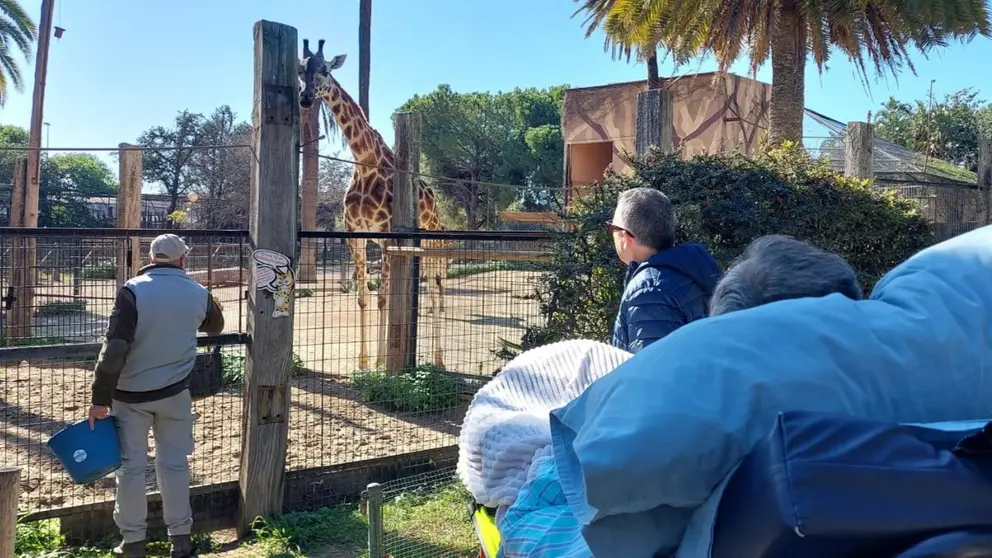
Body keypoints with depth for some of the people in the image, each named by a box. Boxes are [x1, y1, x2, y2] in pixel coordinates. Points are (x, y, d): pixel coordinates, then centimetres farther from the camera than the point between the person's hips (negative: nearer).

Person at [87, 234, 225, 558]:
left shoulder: (133, 291, -13)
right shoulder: (198, 294, -2)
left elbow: (115, 348, -18)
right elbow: (215, 326, 20)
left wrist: (101, 398, -12)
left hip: (130, 394, -2)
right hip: (174, 392, 2)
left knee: (131, 466, 8)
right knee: (174, 464, 11)